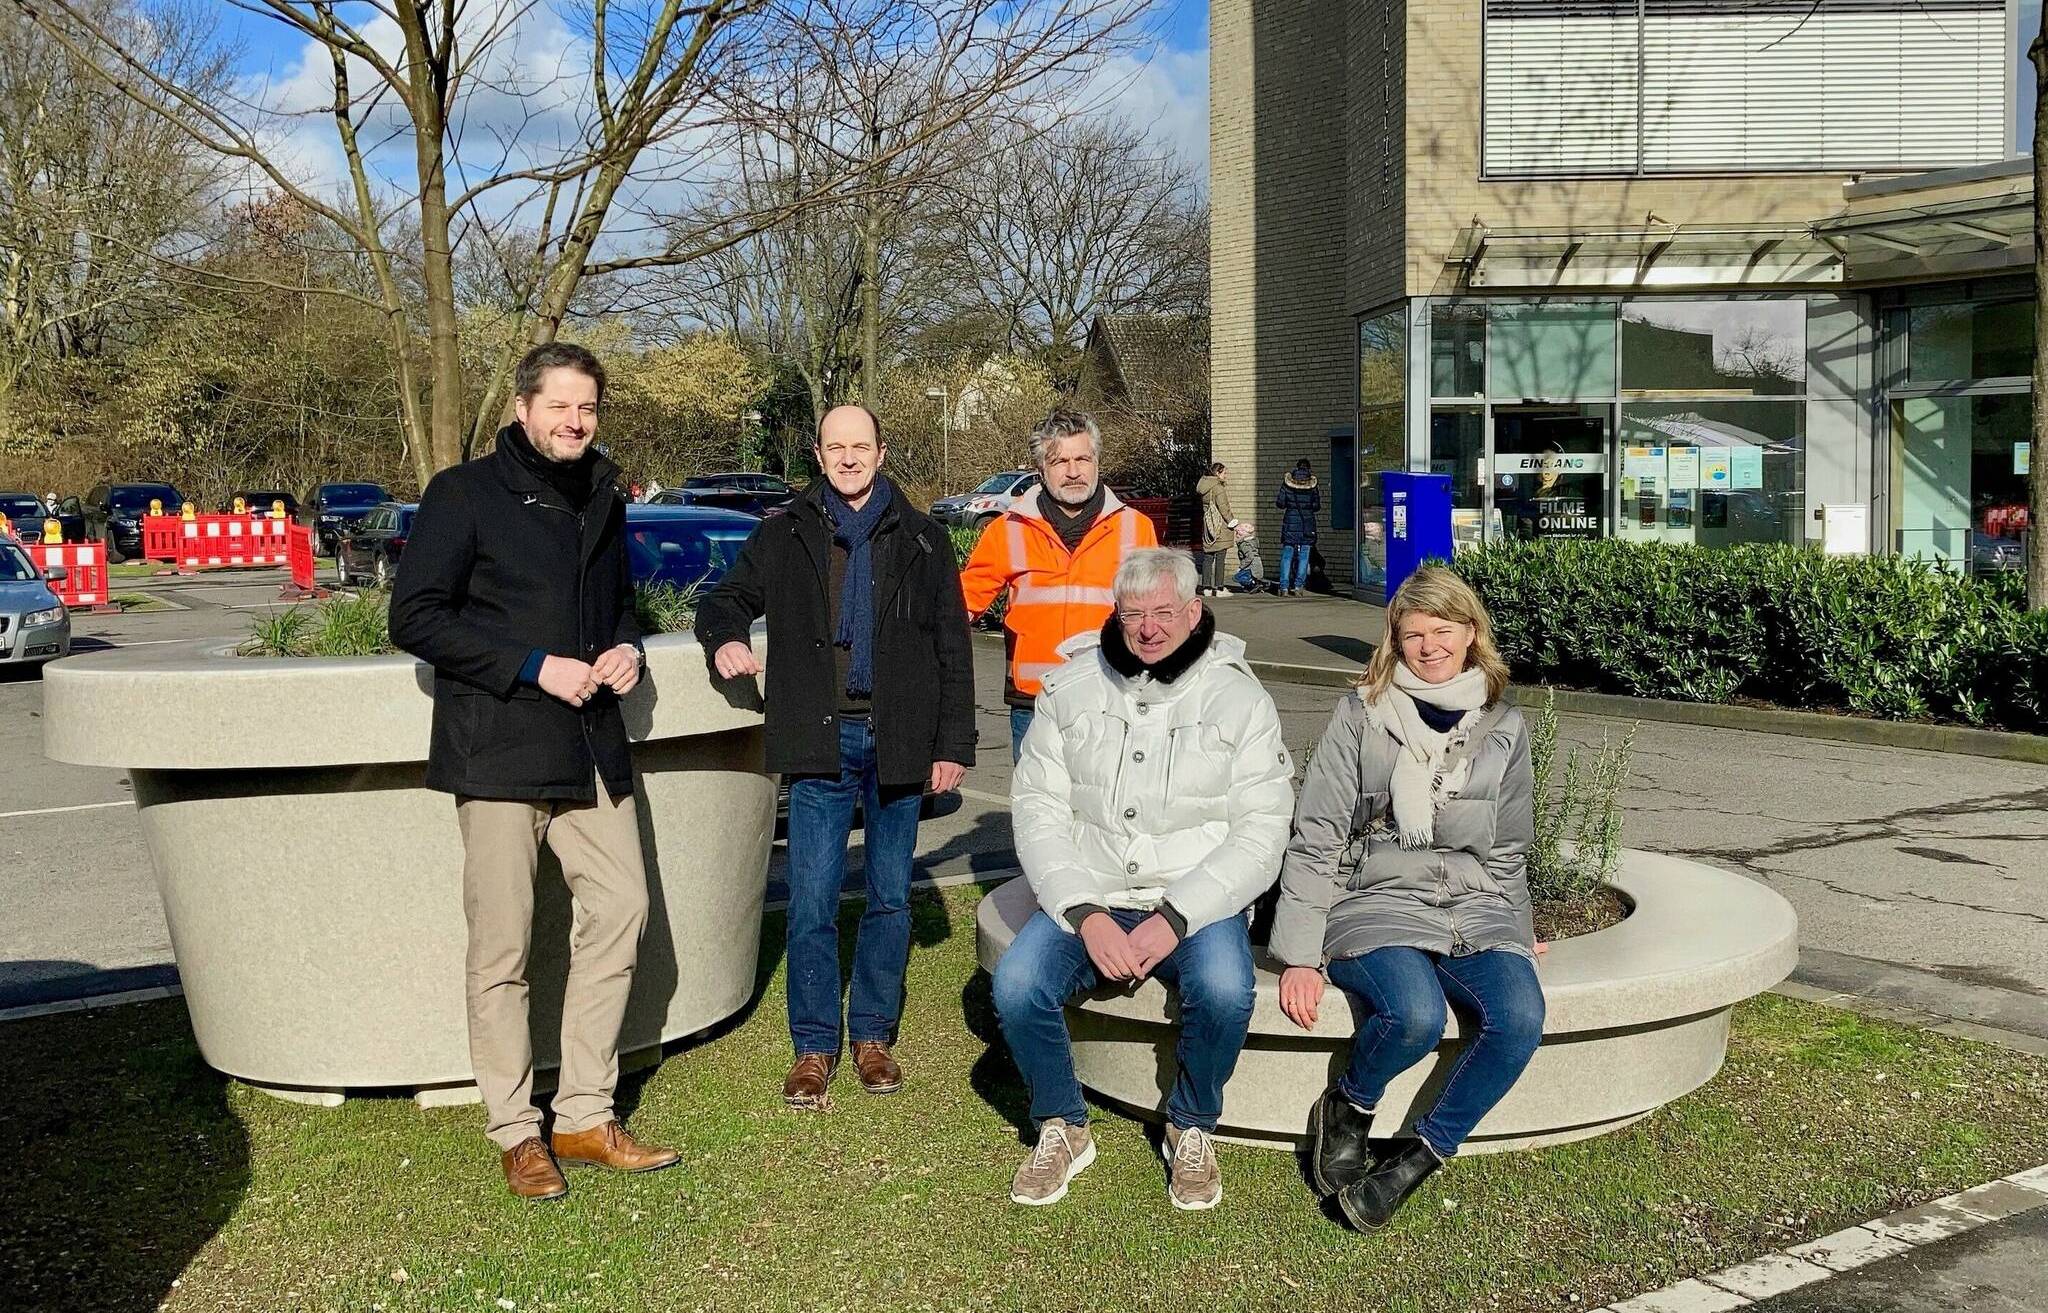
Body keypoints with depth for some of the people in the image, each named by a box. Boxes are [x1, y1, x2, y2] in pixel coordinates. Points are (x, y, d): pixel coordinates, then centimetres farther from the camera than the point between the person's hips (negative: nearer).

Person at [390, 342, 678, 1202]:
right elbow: (414, 618, -10)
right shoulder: (465, 494, -4)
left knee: (620, 909, 5)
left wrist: (625, 647, 5)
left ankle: (585, 1116, 17)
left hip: (592, 746, 6)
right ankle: (515, 1132, 12)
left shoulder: (602, 499, 16)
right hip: (499, 750, -6)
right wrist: (535, 667, -17)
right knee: (502, 948, -1)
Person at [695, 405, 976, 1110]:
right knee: (811, 901, -2)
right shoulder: (783, 536, 8)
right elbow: (726, 599, 17)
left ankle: (873, 1035, 23)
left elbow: (953, 648, 7)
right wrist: (725, 637, -8)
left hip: (897, 740, 1)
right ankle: (814, 1046, 11)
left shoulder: (921, 540, 7)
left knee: (890, 897, 9)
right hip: (821, 740, 0)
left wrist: (954, 745, 2)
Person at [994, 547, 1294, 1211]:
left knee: (1224, 992, -31)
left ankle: (1192, 1129, 1)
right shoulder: (1071, 687, 3)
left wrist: (1176, 917, -19)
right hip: (1086, 897, 2)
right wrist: (1086, 914, -16)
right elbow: (1037, 808, -2)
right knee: (1016, 986, -24)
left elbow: (1259, 834, -7)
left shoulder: (1239, 699, -2)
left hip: (1197, 900, -1)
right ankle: (1062, 1129, 5)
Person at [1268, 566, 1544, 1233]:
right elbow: (1316, 841, 0)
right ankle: (1347, 1109, -1)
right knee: (1415, 1015, -34)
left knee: (1520, 1018, -28)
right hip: (1377, 904, -3)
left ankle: (1415, 1159, -10)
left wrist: (1517, 938, 11)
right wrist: (1300, 956, -8)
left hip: (1476, 909, 3)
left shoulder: (1505, 728, 14)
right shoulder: (1361, 715, 4)